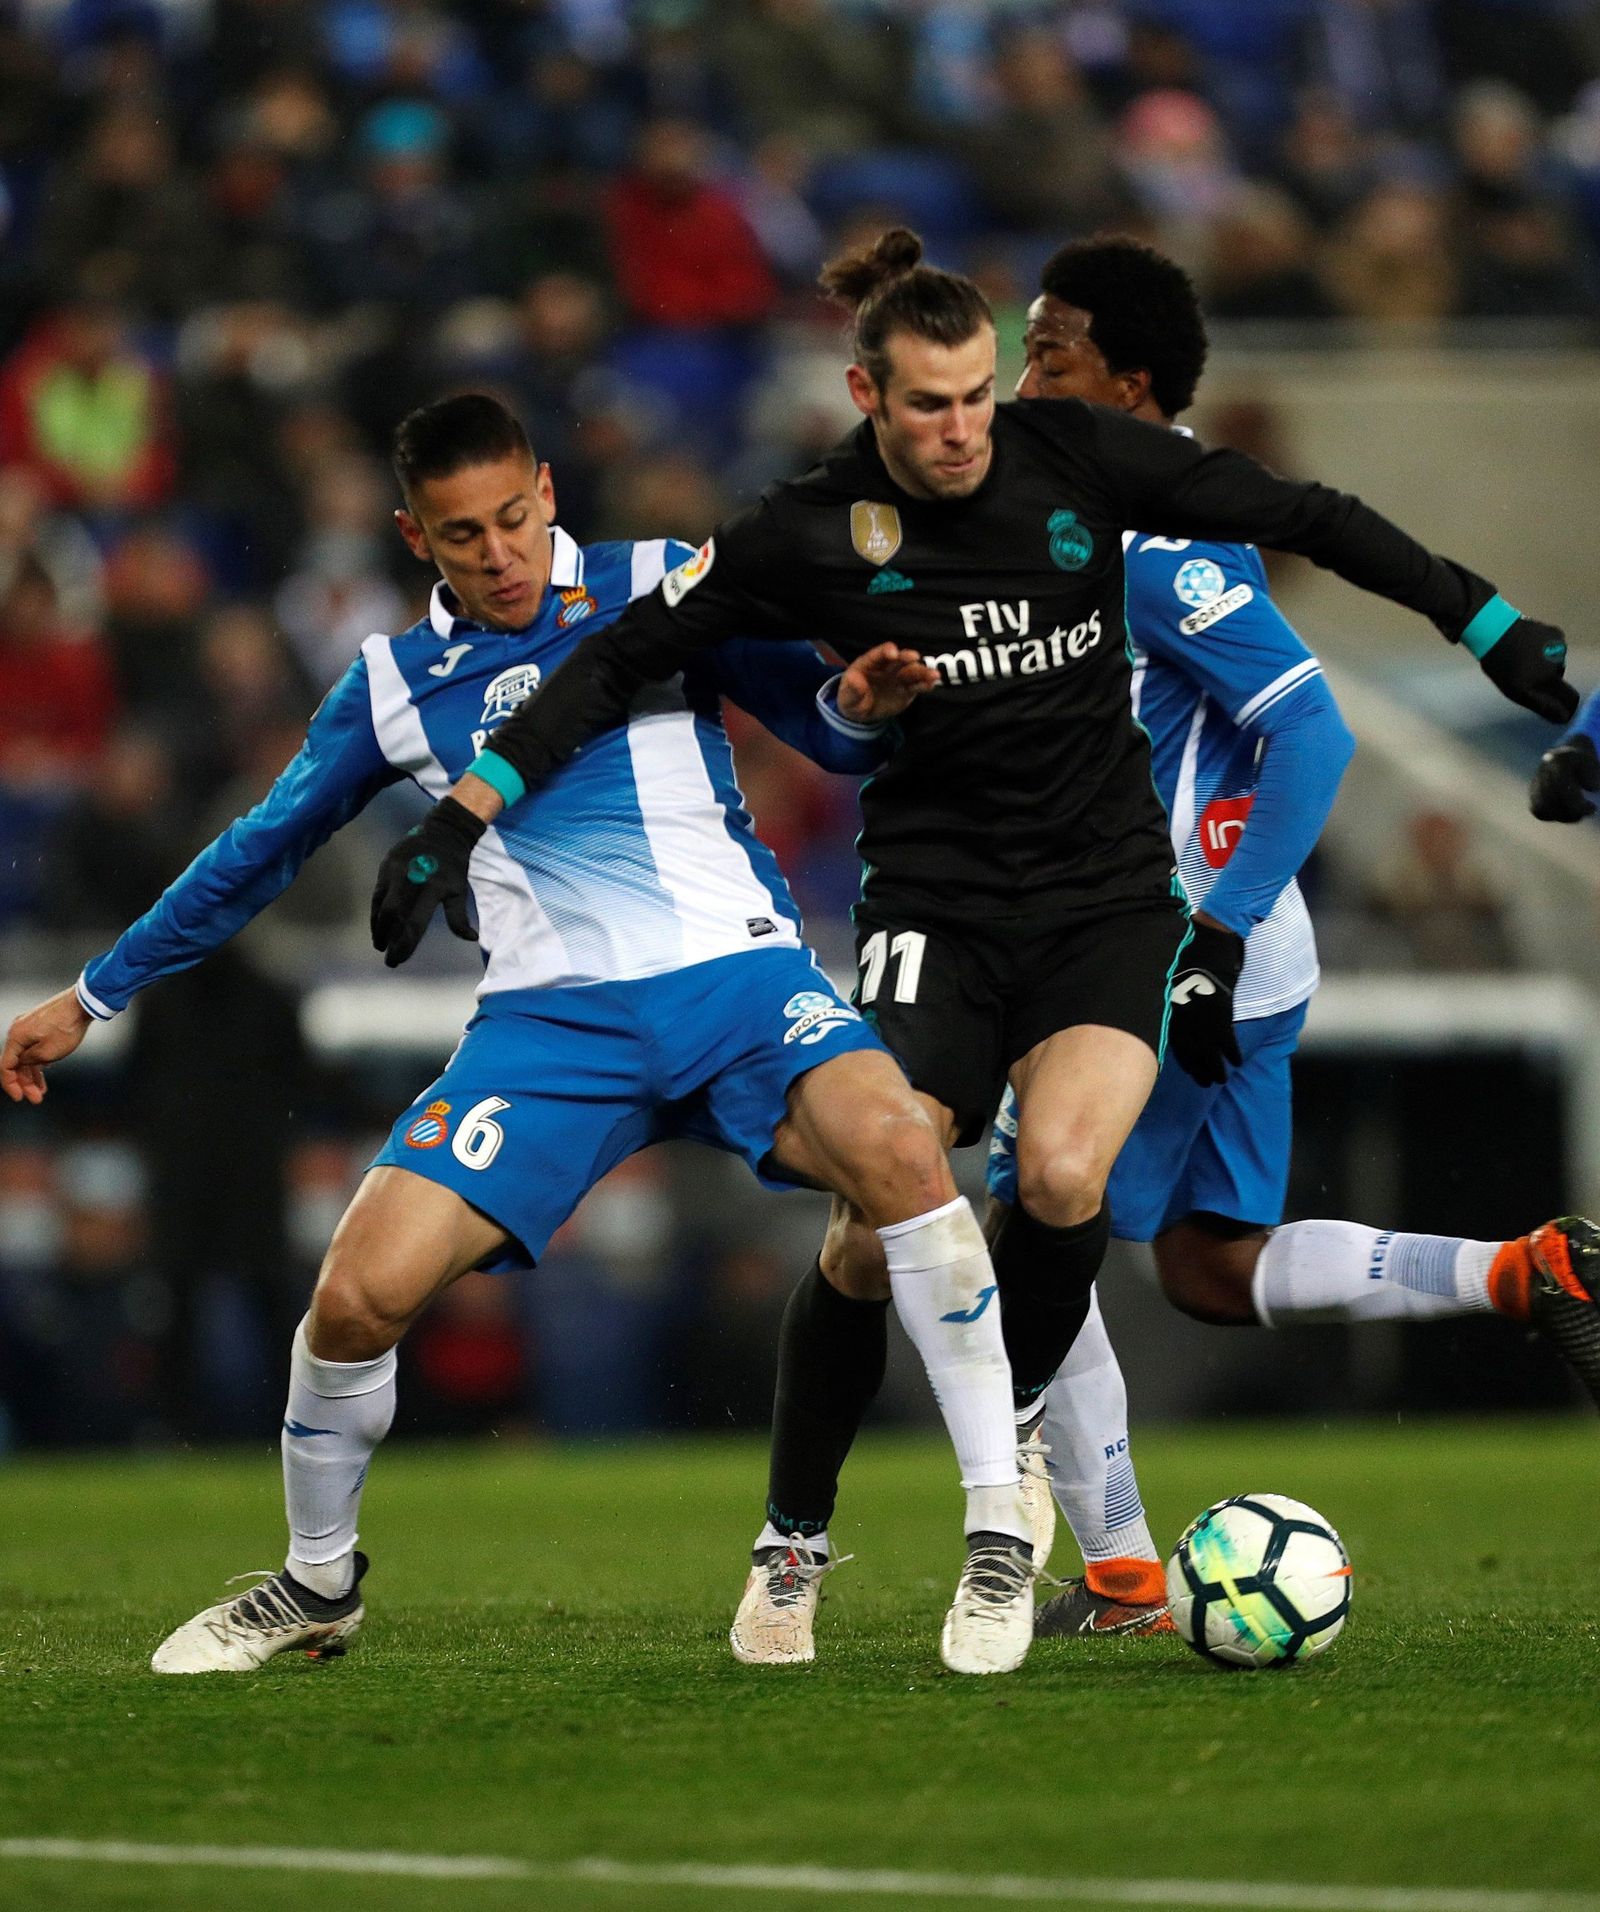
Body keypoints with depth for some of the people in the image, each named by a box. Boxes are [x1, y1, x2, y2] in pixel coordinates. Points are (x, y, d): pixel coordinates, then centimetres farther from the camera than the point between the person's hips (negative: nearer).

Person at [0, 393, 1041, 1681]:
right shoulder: (395, 684, 13)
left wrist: (855, 703, -16)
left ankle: (999, 1539, -22)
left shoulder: (660, 589, 7)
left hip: (735, 972, -2)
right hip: (553, 1018, 2)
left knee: (894, 1147, -33)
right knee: (363, 1289, -15)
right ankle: (318, 1586, 15)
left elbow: (823, 728, 9)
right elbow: (261, 853, 24)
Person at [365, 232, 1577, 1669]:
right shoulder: (812, 534, -8)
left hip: (1110, 894, 1)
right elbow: (625, 662, -3)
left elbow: (1302, 520, 3)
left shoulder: (1080, 457, -5)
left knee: (1062, 1176, -25)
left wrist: (1499, 632, 3)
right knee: (880, 1226, -14)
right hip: (937, 900, -1)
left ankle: (1012, 1435, 5)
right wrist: (459, 819, -9)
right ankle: (793, 1540, 8)